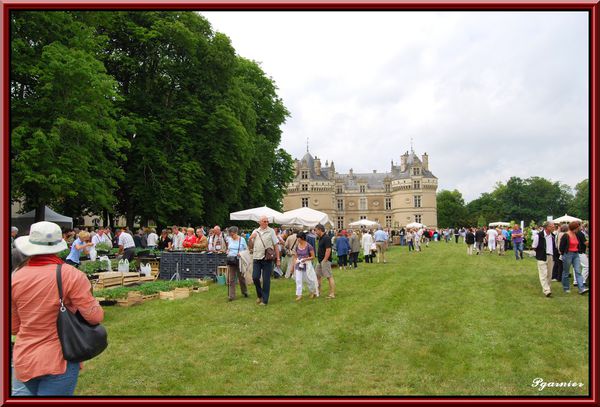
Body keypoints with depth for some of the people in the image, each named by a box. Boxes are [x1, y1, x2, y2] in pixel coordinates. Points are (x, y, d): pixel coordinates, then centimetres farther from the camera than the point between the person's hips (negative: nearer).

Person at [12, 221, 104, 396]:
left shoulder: (15, 278, -2)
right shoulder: (71, 275, -16)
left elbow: (13, 327, 7)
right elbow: (95, 316, -14)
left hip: (22, 362, 4)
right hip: (58, 361, -3)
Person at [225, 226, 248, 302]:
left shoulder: (242, 239, -3)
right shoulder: (229, 239, 6)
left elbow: (246, 249, 2)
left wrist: (241, 253, -15)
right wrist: (227, 251, -1)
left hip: (239, 261, -2)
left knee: (241, 277, 10)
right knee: (231, 279, -1)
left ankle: (244, 292, 31)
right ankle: (231, 296, 0)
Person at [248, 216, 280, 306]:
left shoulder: (271, 231, 2)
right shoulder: (255, 232, 10)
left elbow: (276, 245, 0)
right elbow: (251, 246, 16)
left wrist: (278, 258, -5)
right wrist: (250, 239, -5)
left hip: (267, 259, -3)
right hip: (256, 258, 3)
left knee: (266, 280, 1)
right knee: (255, 277, 1)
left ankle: (265, 300, 11)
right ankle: (259, 295, 25)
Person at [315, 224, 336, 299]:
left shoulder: (326, 238, -17)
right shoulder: (321, 238, 13)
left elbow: (328, 250, -23)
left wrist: (324, 260, -22)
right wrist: (319, 260, 17)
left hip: (325, 261, -11)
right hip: (320, 261, 11)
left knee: (329, 277, -6)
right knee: (318, 276, 16)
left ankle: (332, 294, -4)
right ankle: (318, 292, 26)